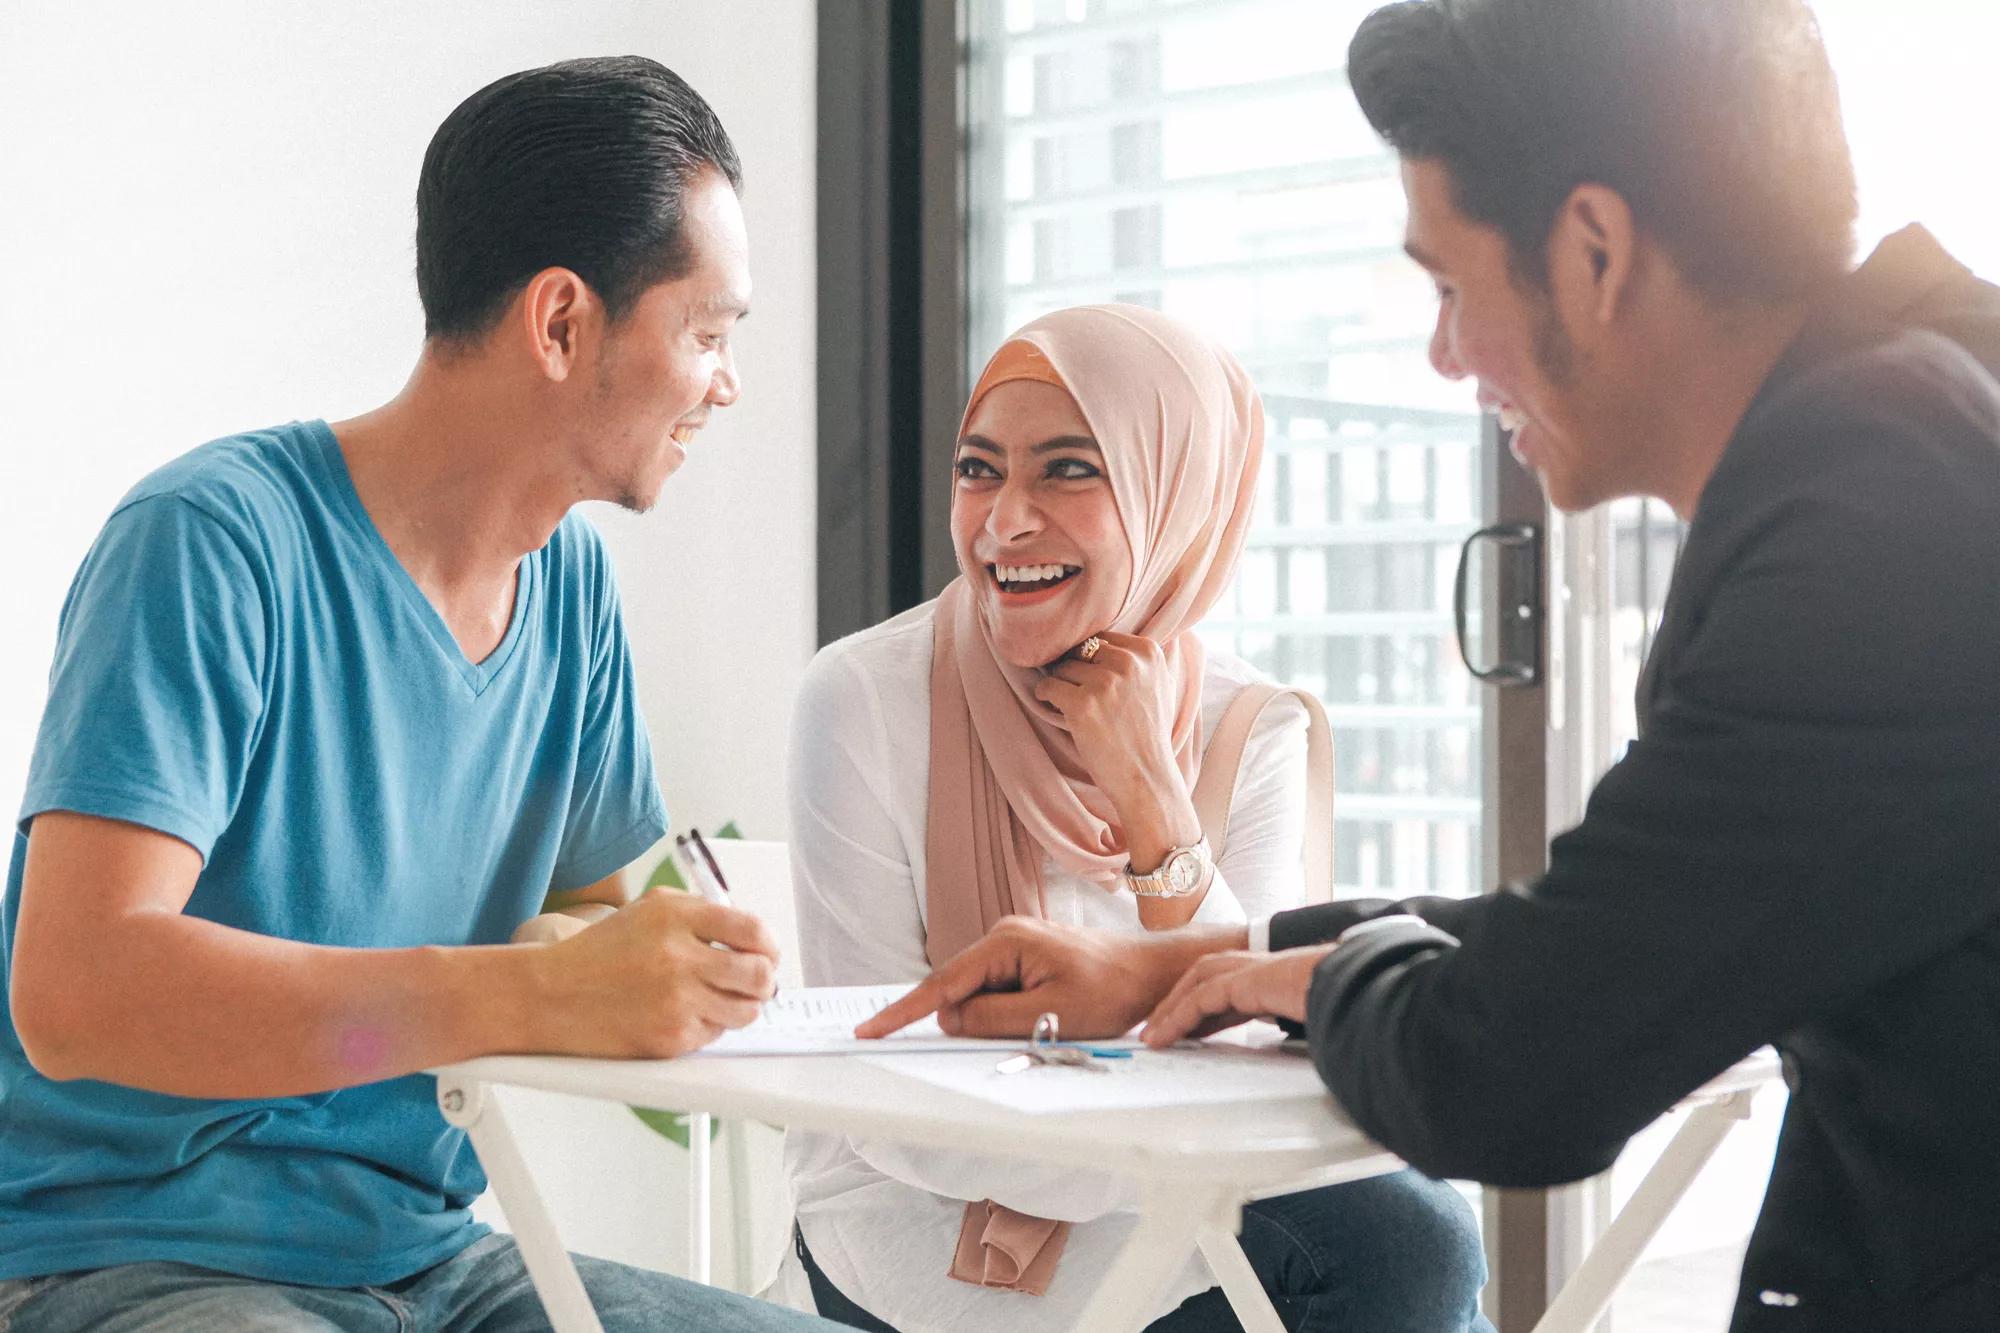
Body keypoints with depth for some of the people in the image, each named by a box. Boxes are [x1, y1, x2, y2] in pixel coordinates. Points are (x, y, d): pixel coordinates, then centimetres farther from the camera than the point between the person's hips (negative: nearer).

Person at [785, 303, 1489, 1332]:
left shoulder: (1253, 731, -3)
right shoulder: (864, 702, -13)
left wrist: (1149, 793, -21)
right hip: (921, 1218, -4)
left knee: (1418, 1241, -24)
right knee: (1398, 1240, -24)